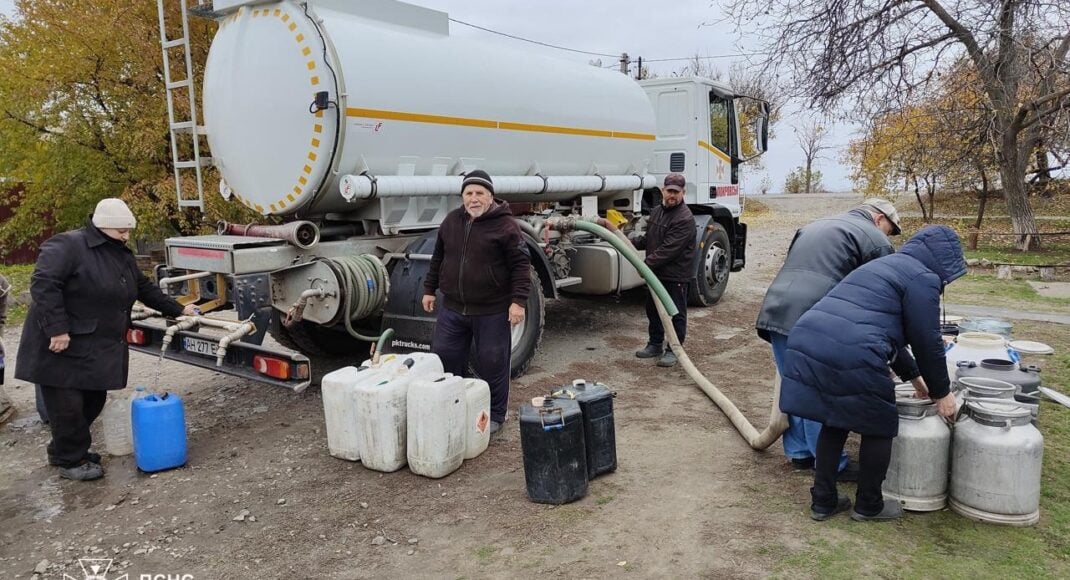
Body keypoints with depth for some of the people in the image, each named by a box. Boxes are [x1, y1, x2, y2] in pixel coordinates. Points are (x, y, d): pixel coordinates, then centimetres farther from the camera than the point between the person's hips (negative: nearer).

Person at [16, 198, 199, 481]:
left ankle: (63, 450, 32)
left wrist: (178, 310, 21)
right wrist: (57, 329, -26)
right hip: (63, 346, -8)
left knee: (93, 401, 13)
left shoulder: (122, 254, 13)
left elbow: (145, 288, 22)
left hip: (100, 349, 9)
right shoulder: (68, 245, -15)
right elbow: (43, 284, -22)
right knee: (68, 405, -2)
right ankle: (71, 461, 13)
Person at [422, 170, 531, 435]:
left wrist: (518, 300, -16)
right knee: (444, 359, 10)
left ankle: (495, 415, 24)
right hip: (453, 309, 5)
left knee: (492, 364, 5)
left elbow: (520, 264, -10)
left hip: (491, 311, -5)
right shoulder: (451, 221, 8)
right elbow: (438, 257, 18)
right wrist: (429, 289, 17)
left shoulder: (505, 225, -10)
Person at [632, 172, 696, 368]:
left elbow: (669, 249, -24)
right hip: (656, 273, 9)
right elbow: (648, 239, 18)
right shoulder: (656, 211, 10)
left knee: (676, 314, 2)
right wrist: (631, 242, 1)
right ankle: (655, 344, 33)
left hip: (676, 275, -9)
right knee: (653, 310, 18)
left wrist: (647, 263, -24)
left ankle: (673, 350, 13)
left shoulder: (685, 219, -19)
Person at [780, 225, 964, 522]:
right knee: (879, 428, 13)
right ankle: (869, 506, 27)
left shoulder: (883, 266, 33)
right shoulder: (922, 278, 4)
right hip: (851, 357, -8)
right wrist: (941, 392, 17)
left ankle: (823, 501, 28)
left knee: (834, 423, 23)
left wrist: (912, 375, 43)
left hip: (807, 342, 8)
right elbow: (927, 342, 3)